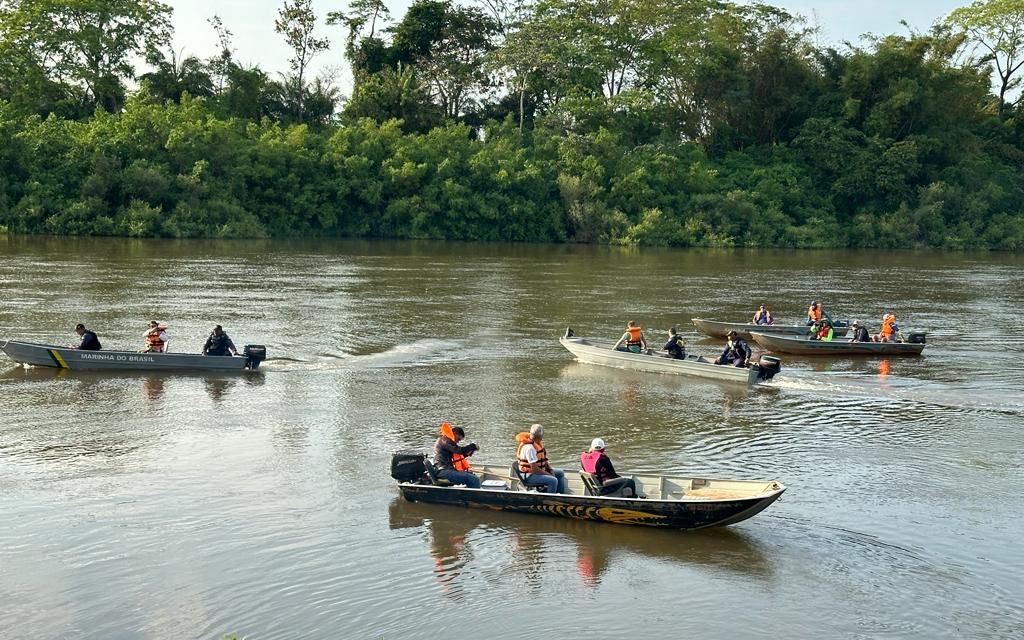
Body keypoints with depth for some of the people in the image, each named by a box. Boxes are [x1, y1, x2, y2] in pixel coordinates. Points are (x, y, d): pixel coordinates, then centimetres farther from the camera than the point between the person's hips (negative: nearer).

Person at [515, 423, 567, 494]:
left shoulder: (538, 443, 4)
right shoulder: (529, 447, -27)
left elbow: (544, 459, 16)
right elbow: (534, 469, -27)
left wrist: (550, 470, 2)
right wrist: (548, 474, -16)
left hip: (539, 471, 11)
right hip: (530, 475, -11)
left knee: (560, 473, 15)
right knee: (553, 480, -28)